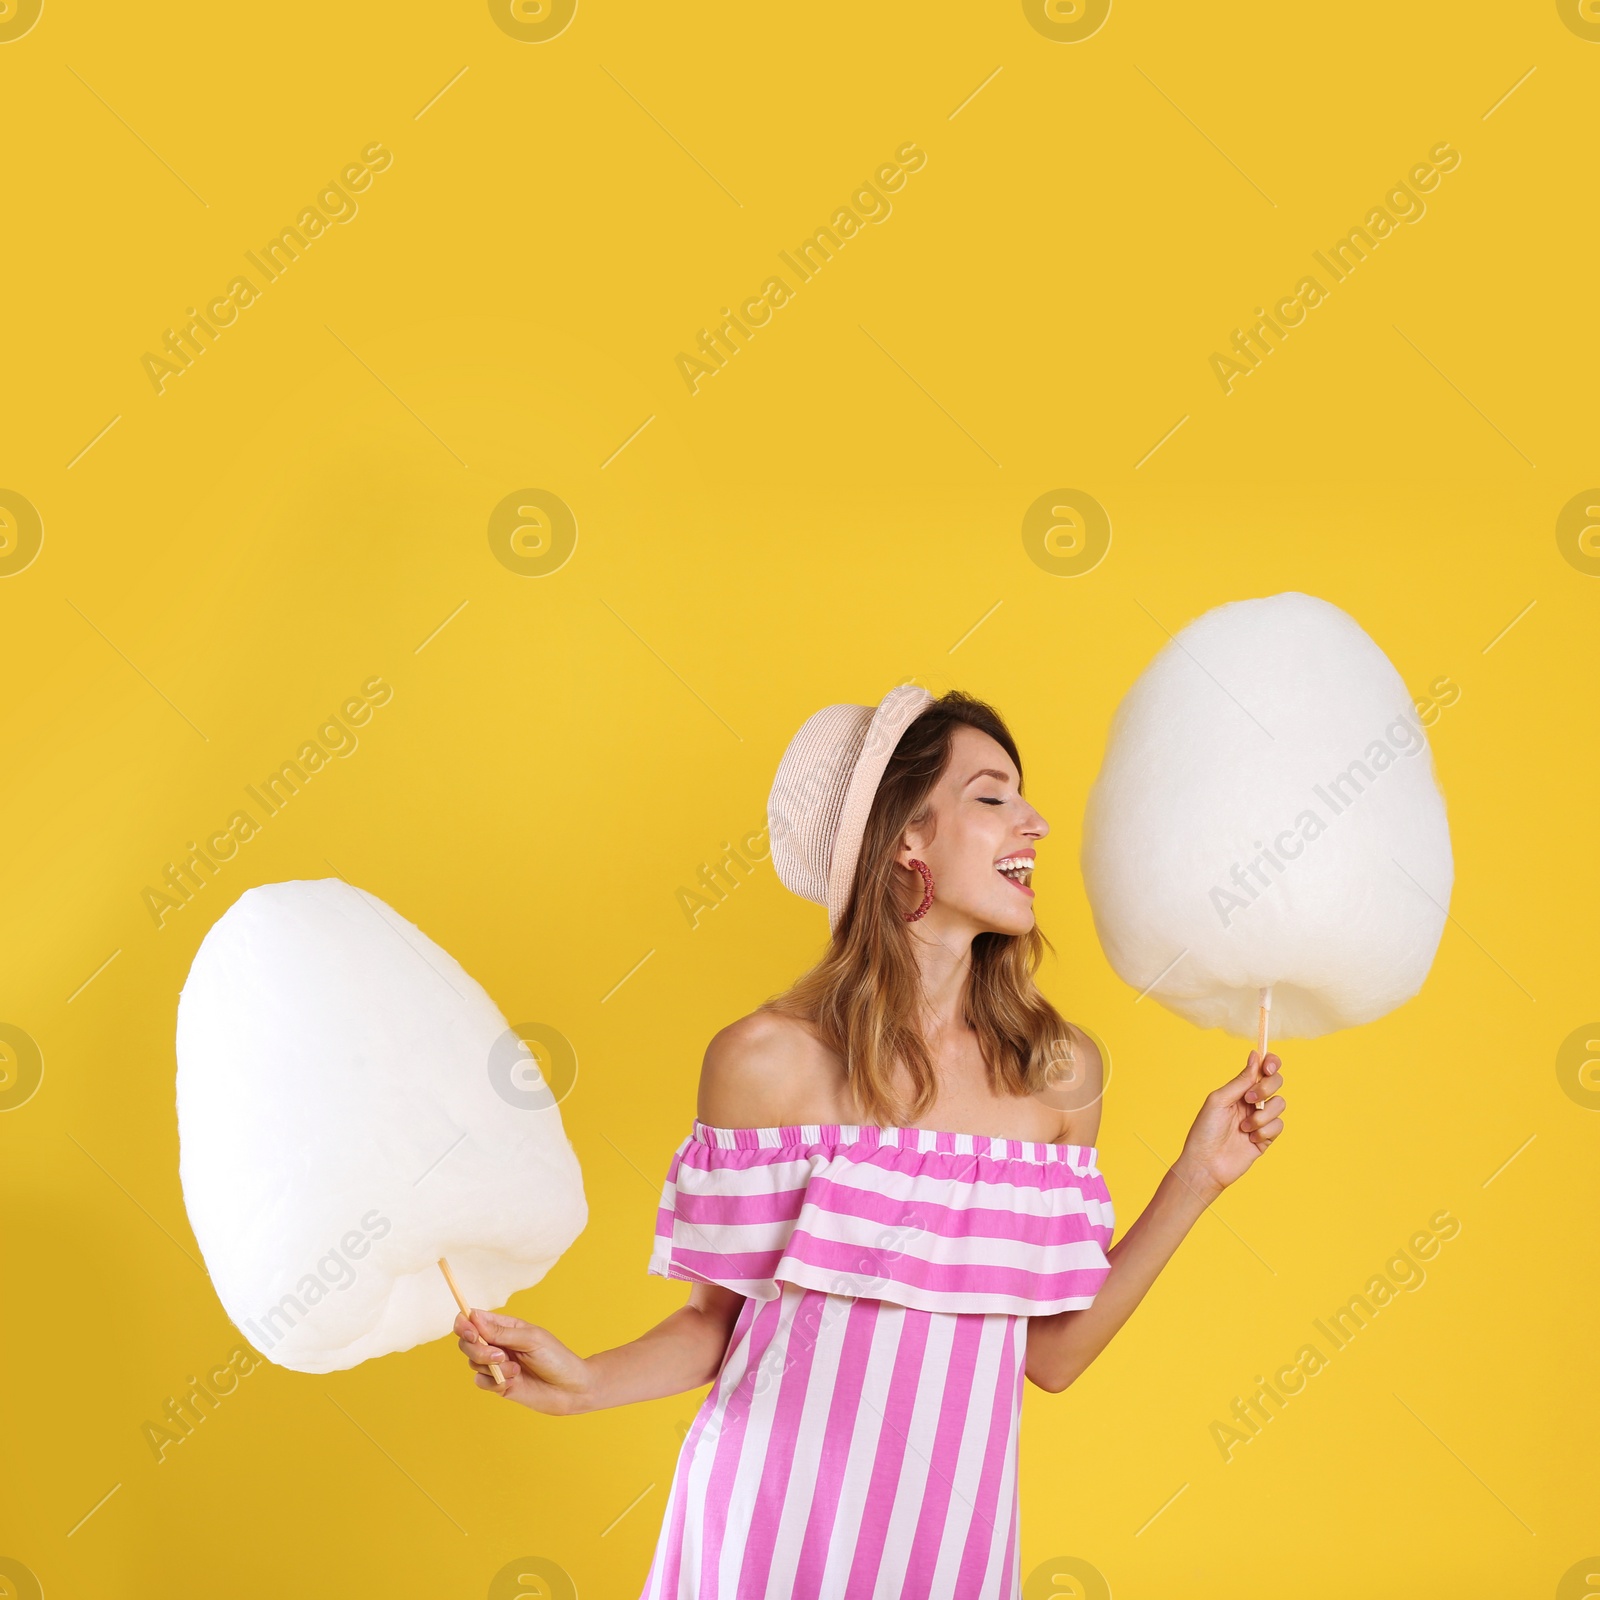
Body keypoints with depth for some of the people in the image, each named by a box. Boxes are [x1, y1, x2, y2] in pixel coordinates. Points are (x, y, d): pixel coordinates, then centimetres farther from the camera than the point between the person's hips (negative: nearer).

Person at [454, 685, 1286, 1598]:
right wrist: (583, 1384, -17)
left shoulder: (1061, 1071, 0)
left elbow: (1051, 1355, 3)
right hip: (776, 1521, -3)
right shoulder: (769, 1060, -9)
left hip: (949, 1525, 3)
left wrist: (1198, 1178, 1)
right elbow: (721, 1320, -1)